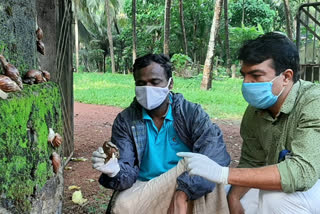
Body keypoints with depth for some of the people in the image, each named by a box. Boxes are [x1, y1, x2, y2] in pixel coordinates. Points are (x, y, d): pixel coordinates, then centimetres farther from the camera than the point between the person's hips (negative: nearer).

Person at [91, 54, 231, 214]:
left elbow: (216, 151, -23)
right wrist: (116, 171, -35)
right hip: (143, 189, 1)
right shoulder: (125, 121, -2)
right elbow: (128, 171, -9)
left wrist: (182, 194, -36)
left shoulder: (191, 112, -7)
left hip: (186, 189, -1)